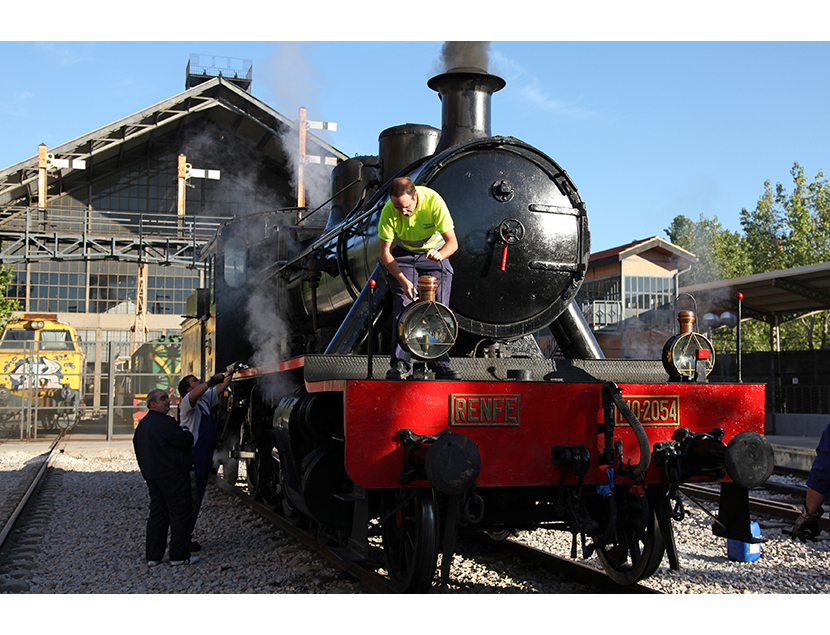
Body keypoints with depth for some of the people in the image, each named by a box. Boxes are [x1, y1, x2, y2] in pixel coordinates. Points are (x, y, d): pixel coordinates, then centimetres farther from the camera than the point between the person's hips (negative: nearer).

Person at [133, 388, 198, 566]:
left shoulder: (142, 425, 14)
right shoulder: (165, 422, -18)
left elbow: (137, 446, 20)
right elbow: (185, 441, -18)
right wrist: (186, 432, 4)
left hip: (152, 476, 9)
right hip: (172, 476, -9)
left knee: (157, 513, 13)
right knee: (179, 513, -2)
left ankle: (152, 555, 14)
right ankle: (179, 555, 1)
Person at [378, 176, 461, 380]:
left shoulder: (433, 201, -31)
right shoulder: (389, 211, -27)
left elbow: (452, 242, -27)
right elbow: (385, 253, -19)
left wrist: (439, 254, -49)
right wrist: (402, 280, -32)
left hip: (435, 252, 0)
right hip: (403, 254, 0)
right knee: (402, 305, -14)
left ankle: (441, 364, -3)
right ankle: (399, 363, -12)